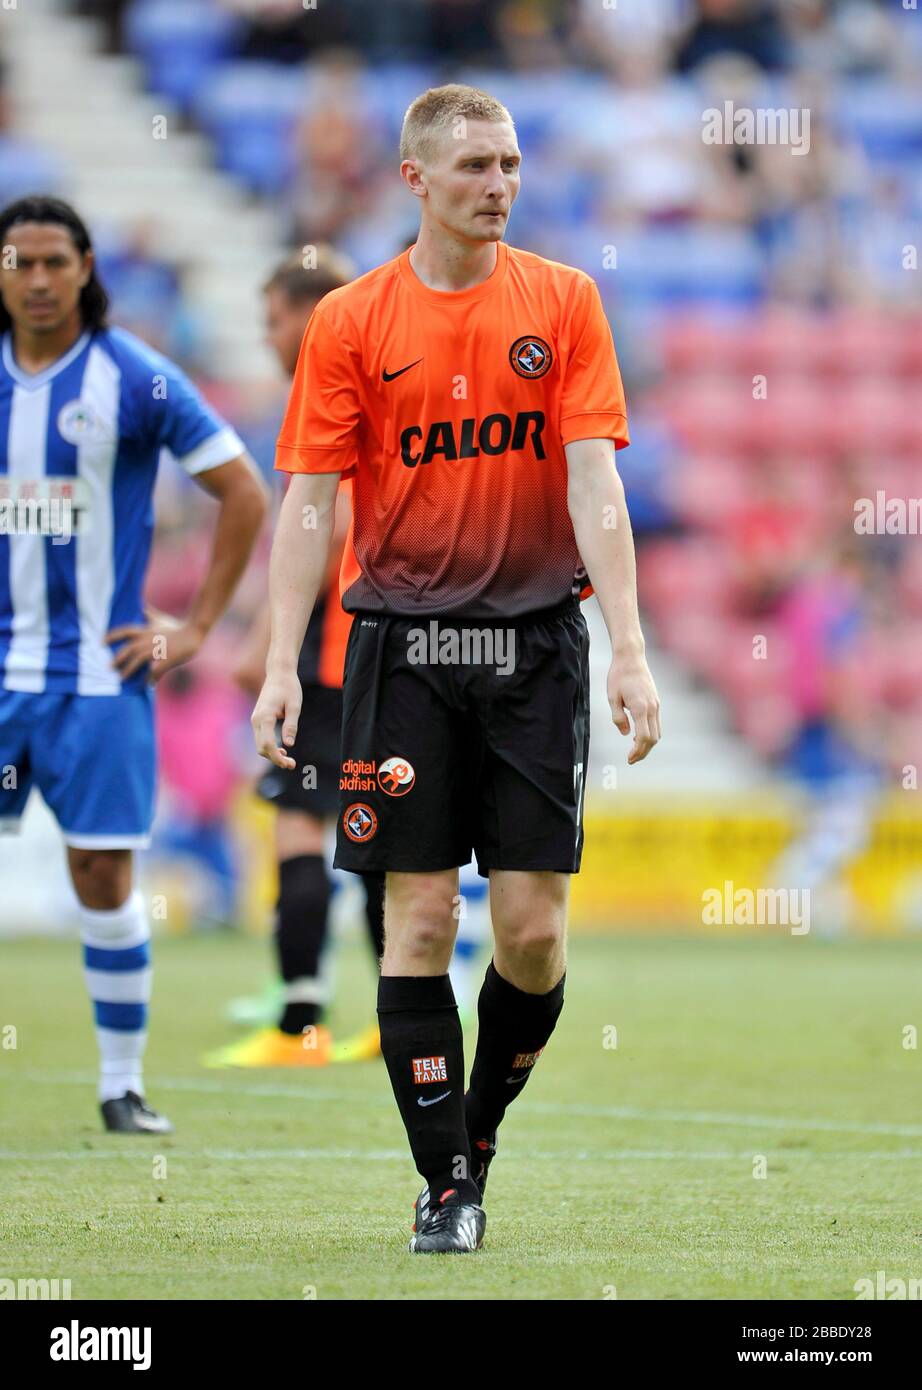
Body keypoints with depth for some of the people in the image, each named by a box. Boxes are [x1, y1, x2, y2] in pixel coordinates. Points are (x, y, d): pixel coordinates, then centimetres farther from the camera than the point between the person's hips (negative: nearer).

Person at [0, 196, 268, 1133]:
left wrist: (196, 627, -4)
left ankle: (122, 1085, 10)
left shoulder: (136, 381, -6)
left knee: (103, 877, -1)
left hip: (97, 669, -3)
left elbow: (245, 495, -2)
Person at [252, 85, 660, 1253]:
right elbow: (308, 499, 1)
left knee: (532, 925, -1)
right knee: (419, 915, -2)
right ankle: (445, 1181, 6)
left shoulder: (562, 302, 3)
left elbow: (594, 482, -3)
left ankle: (482, 1129, 22)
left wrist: (629, 650, -11)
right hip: (402, 641, -1)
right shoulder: (351, 321, 1)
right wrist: (281, 663, -8)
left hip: (535, 638, 1)